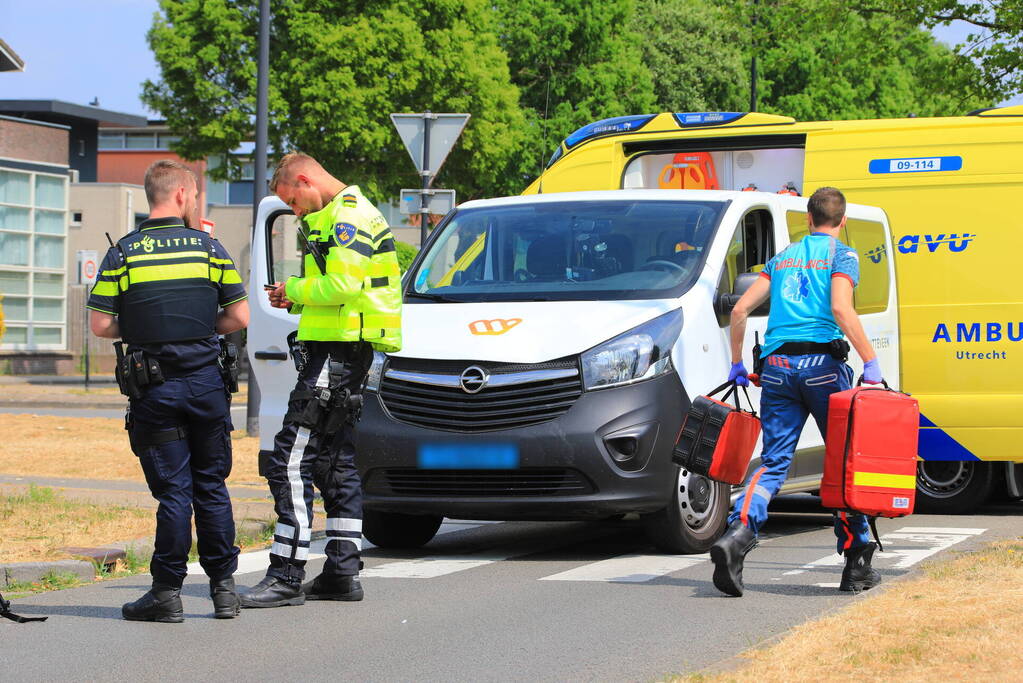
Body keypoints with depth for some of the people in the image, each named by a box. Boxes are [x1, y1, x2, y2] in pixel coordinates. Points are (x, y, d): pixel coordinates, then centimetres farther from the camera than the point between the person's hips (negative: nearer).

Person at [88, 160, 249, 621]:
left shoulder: (122, 253, -2)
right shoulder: (209, 248, 1)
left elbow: (101, 325, -5)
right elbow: (239, 317, 1)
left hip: (153, 388, -1)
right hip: (206, 381, 1)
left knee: (173, 489, 2)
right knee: (211, 486, 11)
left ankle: (167, 592, 0)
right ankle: (223, 587, 14)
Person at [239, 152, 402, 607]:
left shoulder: (347, 216, -12)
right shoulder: (342, 215, 22)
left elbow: (342, 285, -23)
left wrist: (296, 289, -7)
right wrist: (297, 300, 10)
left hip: (335, 353, -11)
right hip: (346, 354, 11)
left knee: (291, 460, -12)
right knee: (335, 461, 14)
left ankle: (286, 575, -13)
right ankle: (343, 572, 18)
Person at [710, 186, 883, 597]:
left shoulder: (783, 259, 20)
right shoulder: (841, 255, 4)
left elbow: (740, 309, 14)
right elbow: (841, 309, -13)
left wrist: (736, 363, 24)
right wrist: (871, 363, -12)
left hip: (777, 366, 4)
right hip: (821, 363, -4)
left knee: (773, 462, 2)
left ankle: (738, 534, -22)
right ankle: (856, 562, 8)